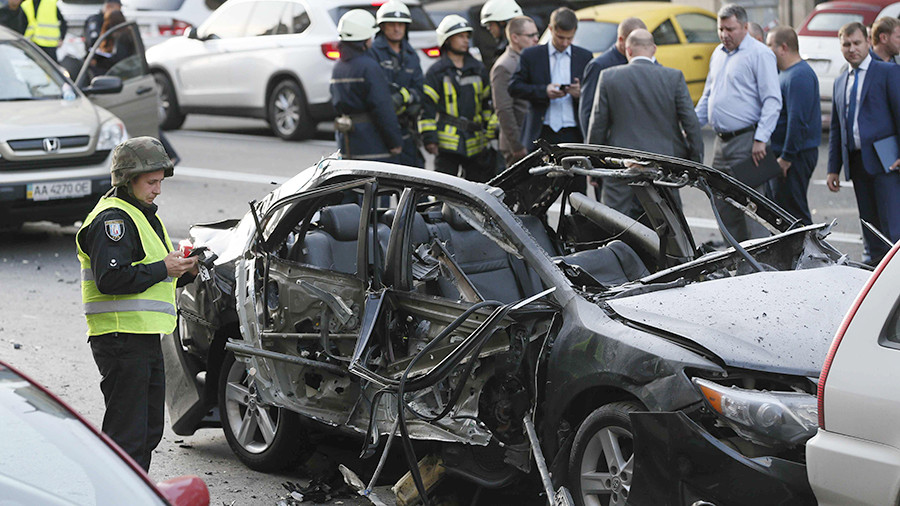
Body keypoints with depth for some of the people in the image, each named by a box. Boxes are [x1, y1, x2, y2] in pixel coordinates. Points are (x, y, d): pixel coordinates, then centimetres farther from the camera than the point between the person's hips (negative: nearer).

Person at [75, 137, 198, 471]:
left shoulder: (143, 215, 20)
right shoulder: (113, 218, -13)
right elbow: (110, 280, -25)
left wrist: (185, 270, 8)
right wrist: (163, 269, -19)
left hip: (145, 338, 10)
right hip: (122, 340, -10)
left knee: (150, 428, 16)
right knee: (127, 432, -9)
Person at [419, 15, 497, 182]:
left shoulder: (478, 69, 15)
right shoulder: (436, 72, 0)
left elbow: (487, 103, 21)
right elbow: (427, 107, -3)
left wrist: (492, 133, 16)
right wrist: (429, 138, -9)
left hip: (476, 143, 5)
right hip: (447, 143, -4)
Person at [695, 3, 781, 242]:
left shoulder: (759, 54, -8)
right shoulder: (718, 54, 17)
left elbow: (772, 100, -13)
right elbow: (708, 95, 27)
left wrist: (760, 139, -19)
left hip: (747, 142, -8)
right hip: (722, 142, 8)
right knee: (723, 205, 10)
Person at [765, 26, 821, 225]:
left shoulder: (798, 76, -18)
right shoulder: (784, 73, 17)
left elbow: (797, 120, -24)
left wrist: (786, 157, -23)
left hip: (795, 155, -11)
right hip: (785, 153, 11)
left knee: (794, 212, -8)